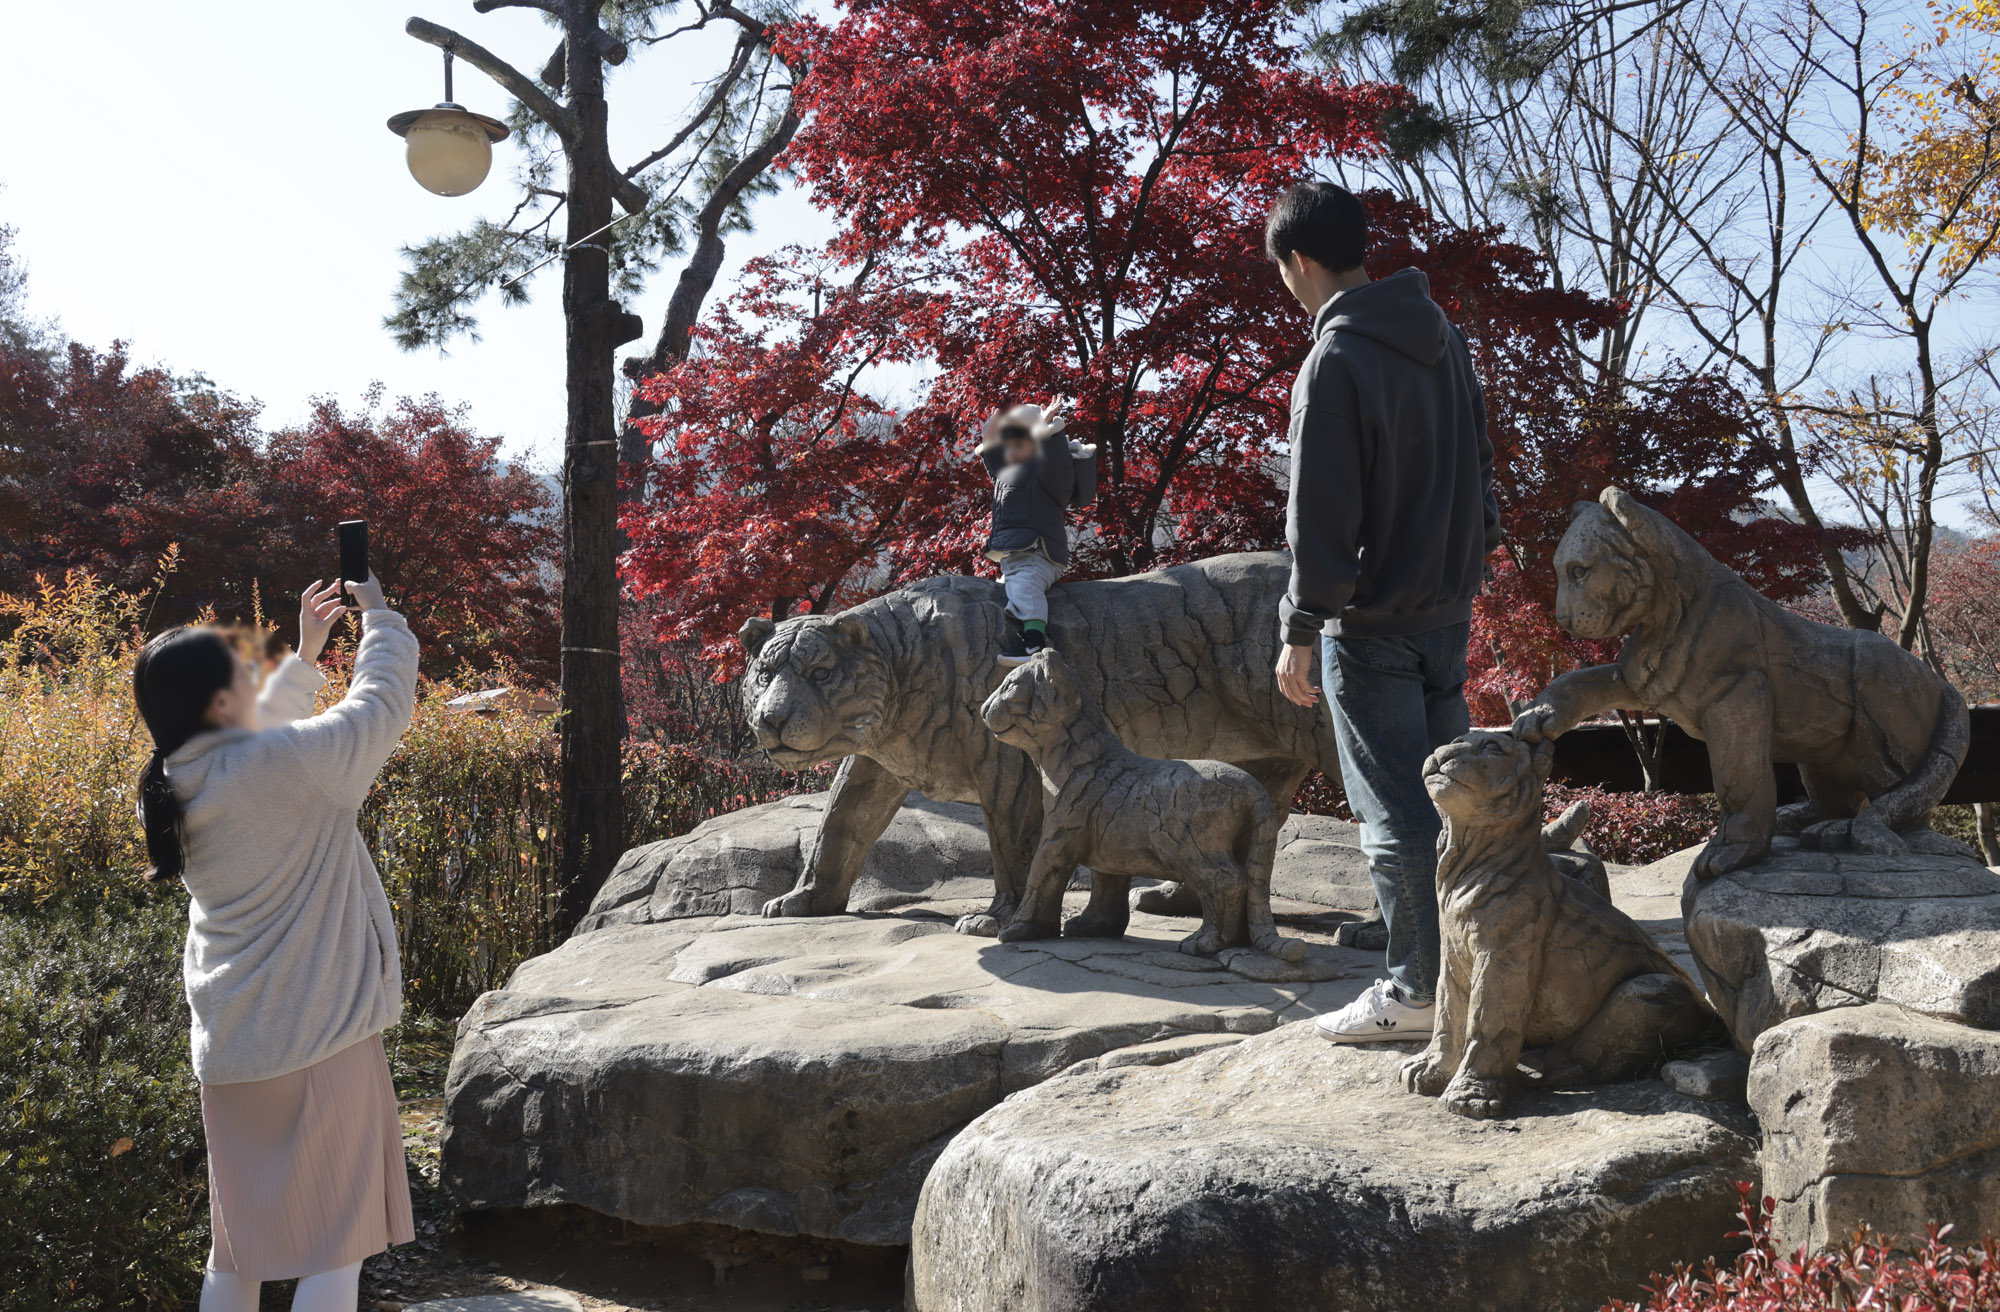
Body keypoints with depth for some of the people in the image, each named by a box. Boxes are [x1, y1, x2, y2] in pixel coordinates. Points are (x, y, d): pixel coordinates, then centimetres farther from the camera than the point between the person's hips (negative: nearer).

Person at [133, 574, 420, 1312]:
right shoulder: (287, 762, -18)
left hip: (227, 1049, 7)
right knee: (335, 1240, 2)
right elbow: (382, 701, -5)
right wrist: (378, 614, 11)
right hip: (319, 1035, -7)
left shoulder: (176, 786, 3)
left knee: (237, 1244, 16)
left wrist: (305, 657, 28)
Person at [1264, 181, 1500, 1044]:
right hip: (1449, 609, 8)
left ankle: (1418, 988, 5)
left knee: (1393, 809, -1)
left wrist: (1299, 632, -11)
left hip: (1372, 622, -8)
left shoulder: (1335, 360, -16)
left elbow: (1321, 517, -18)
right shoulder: (1443, 340, 11)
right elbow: (1479, 474, 18)